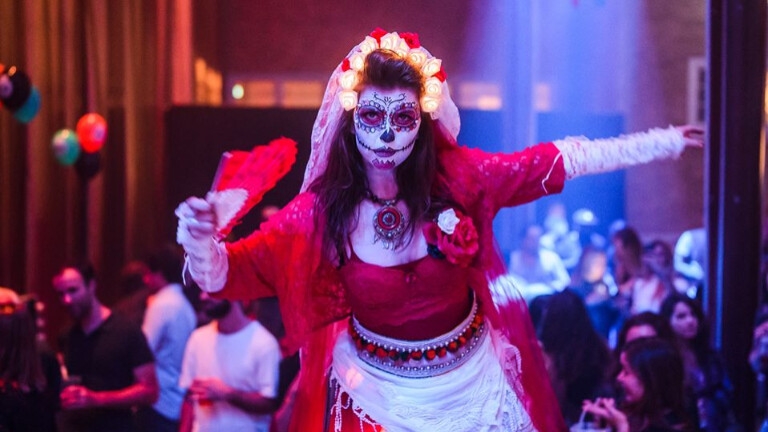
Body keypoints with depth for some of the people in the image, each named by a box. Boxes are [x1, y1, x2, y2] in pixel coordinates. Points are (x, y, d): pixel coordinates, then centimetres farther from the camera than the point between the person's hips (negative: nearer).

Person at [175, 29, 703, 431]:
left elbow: (557, 161, -5)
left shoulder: (458, 176, -13)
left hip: (474, 384, 1)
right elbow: (236, 269, -24)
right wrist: (202, 244, -47)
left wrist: (659, 143, -4)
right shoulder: (323, 207, -16)